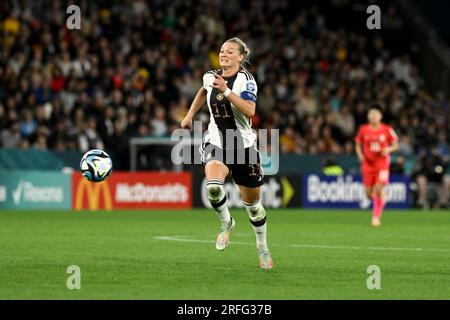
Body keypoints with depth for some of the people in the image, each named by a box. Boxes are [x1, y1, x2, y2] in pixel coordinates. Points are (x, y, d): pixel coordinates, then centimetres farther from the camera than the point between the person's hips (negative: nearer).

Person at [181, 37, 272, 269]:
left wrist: (226, 91, -34)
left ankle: (263, 249, 32)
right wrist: (190, 115, 25)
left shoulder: (245, 80, -12)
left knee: (252, 203, 9)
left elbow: (249, 111, -29)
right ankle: (226, 223, 0)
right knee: (213, 186, -29)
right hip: (216, 142, 2)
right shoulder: (211, 77, 2)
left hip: (243, 146, -2)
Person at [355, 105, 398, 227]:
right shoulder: (363, 130, 0)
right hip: (368, 164, 2)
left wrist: (388, 149, -16)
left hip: (382, 163, -2)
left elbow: (395, 145, 4)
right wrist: (360, 155, -7)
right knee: (369, 193, 2)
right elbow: (358, 145, 11)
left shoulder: (387, 130, -5)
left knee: (379, 190, -15)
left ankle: (376, 216, -1)